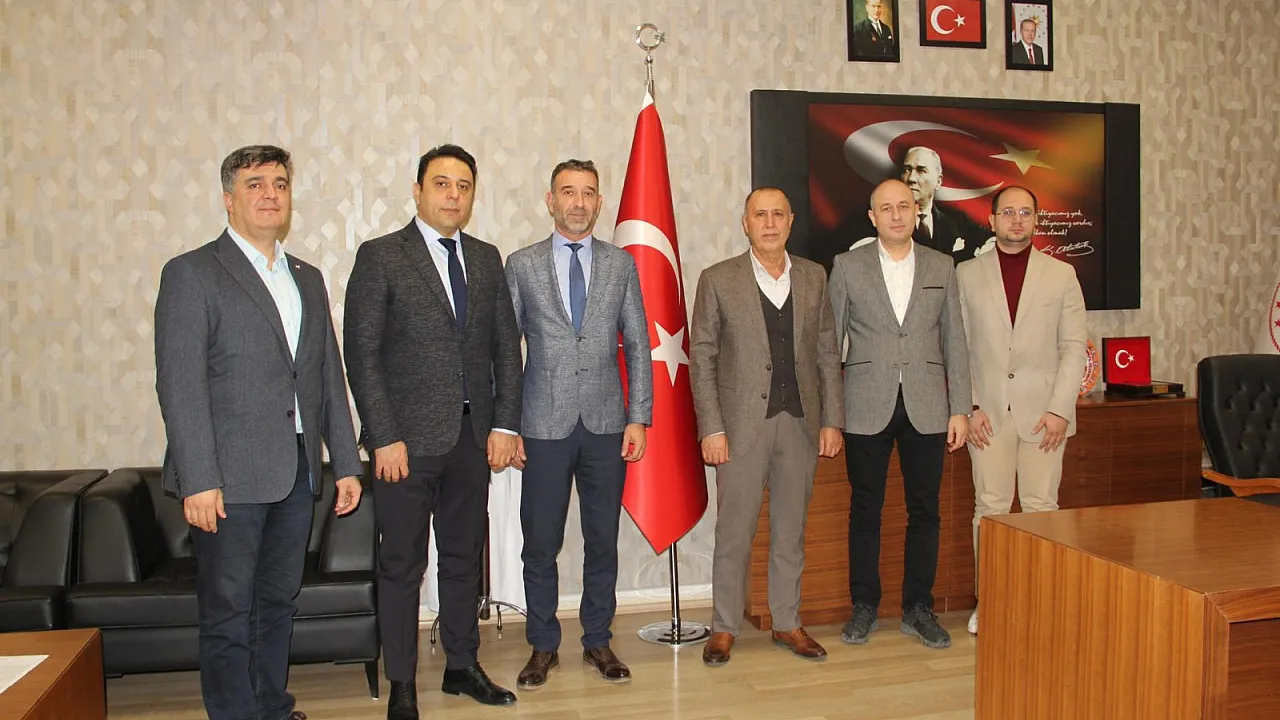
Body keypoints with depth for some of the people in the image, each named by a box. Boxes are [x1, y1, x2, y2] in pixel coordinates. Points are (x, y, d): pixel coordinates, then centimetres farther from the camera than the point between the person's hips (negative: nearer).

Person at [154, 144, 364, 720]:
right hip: (228, 477, -5)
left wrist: (346, 463, 10)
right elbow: (179, 386, -11)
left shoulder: (308, 279, 15)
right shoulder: (191, 274, -4)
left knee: (278, 603, 15)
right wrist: (198, 481, -17)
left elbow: (330, 377, 15)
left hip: (296, 475, 6)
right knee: (228, 614, 3)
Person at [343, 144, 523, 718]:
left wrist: (504, 424, 3)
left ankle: (462, 666, 30)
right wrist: (384, 438, -13)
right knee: (402, 567, 5)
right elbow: (362, 354, -8)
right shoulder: (380, 257, -4)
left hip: (473, 438, 5)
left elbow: (506, 345, 11)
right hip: (408, 438, -4)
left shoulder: (486, 259, 11)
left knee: (464, 558, 15)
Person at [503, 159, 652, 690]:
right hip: (545, 426, -1)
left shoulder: (621, 264, 6)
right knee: (540, 545, 6)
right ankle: (543, 646, 23)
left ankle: (597, 642, 26)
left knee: (603, 542, 10)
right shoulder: (521, 265, 3)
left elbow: (638, 346, 6)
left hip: (606, 425, 1)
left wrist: (638, 418, -1)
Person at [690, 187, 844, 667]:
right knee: (734, 532, 3)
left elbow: (827, 353, 10)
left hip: (801, 424, 3)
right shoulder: (718, 280, -1)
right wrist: (712, 429, -9)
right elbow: (702, 359, -3)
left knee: (791, 530, 12)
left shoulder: (814, 277, 8)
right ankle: (724, 628, 18)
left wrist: (832, 420, 4)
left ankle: (787, 623, 26)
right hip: (742, 425, -3)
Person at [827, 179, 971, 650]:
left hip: (926, 407, 2)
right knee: (865, 510, 6)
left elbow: (954, 342, 9)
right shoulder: (847, 266, 3)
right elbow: (830, 342, 3)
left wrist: (960, 409, 3)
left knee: (924, 511, 7)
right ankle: (864, 606, 20)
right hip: (867, 408, -1)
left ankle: (918, 608, 21)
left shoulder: (941, 267, 9)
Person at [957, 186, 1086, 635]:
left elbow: (1074, 347, 3)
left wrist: (1060, 408, -7)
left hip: (1044, 411, 0)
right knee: (990, 507, 3)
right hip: (987, 411, 0)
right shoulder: (967, 275, 7)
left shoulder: (1061, 274, 7)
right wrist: (969, 406, -5)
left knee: (1041, 507, 3)